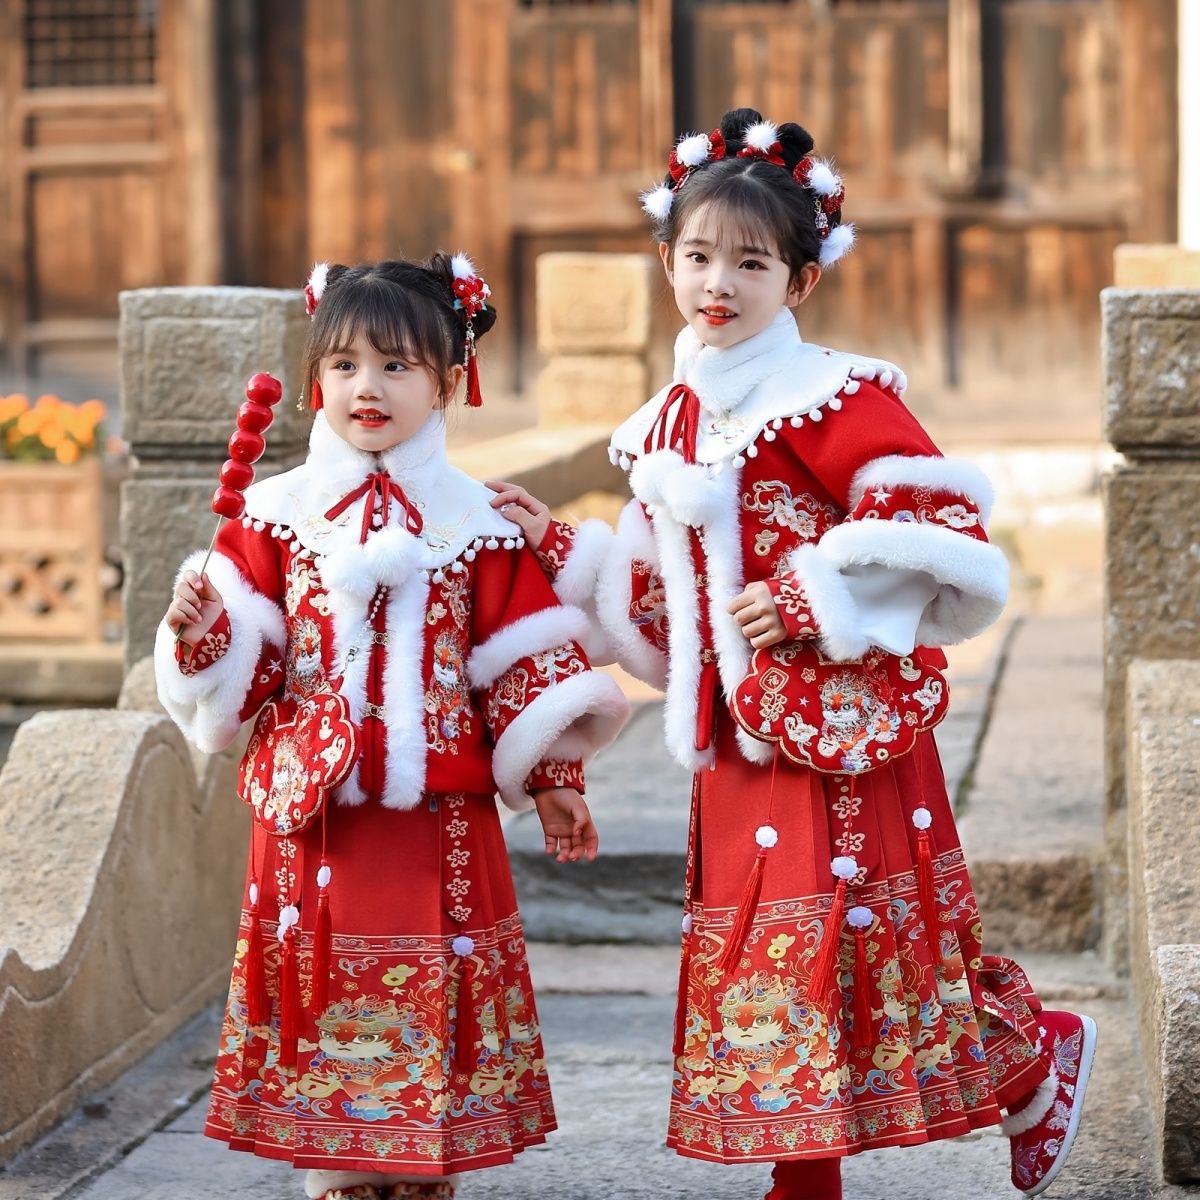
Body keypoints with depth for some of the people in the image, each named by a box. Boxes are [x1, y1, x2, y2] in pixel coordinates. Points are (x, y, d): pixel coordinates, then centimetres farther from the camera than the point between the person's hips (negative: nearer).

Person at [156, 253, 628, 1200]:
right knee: (325, 989, 3)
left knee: (432, 1000, 3)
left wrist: (550, 781, 4)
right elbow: (244, 666, 3)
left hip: (439, 813, 0)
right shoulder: (279, 516, 4)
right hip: (311, 811, 1)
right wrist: (200, 630, -16)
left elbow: (525, 670, 5)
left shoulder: (480, 526, 3)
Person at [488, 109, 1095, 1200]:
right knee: (765, 958, 11)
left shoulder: (834, 400, -12)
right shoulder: (671, 425, 11)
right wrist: (559, 547, 9)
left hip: (841, 727, -7)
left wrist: (809, 600, -19)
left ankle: (1036, 1060, 20)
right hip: (740, 741, 7)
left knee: (842, 945, -5)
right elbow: (657, 603, 18)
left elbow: (946, 526, -19)